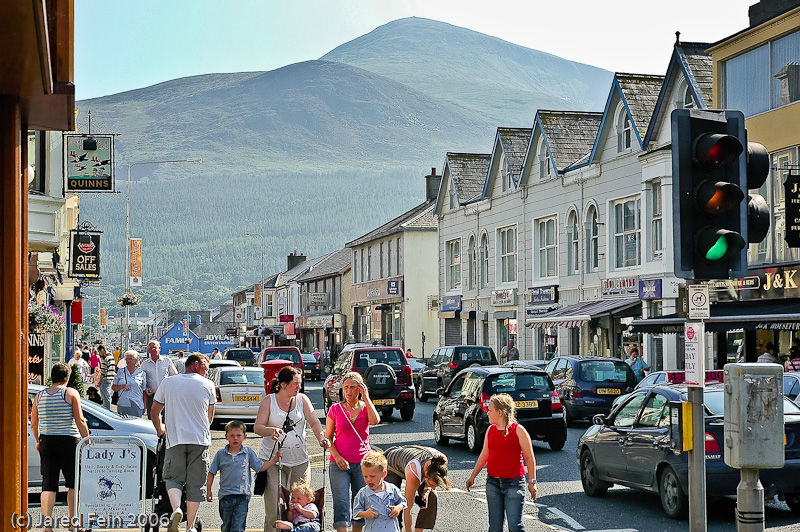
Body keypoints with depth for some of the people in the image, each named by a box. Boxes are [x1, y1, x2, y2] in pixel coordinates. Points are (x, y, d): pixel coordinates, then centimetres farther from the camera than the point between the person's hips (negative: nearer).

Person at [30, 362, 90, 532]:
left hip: (46, 441, 4)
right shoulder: (71, 393, -4)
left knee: (48, 485, 4)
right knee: (73, 483, 9)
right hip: (68, 441, -4)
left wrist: (38, 441, 27)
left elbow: (34, 424, 12)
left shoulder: (40, 395, 8)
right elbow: (79, 420, -9)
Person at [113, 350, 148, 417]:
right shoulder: (120, 372, 11)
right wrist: (121, 386, -9)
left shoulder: (141, 373, 6)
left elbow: (144, 391, 7)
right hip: (122, 405, 2)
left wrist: (145, 406, 4)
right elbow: (113, 387, 11)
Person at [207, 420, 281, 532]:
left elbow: (260, 467, 8)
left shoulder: (248, 453, 2)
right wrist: (208, 490, 7)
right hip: (225, 496, 1)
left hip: (242, 497, -1)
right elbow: (212, 472, 8)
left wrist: (274, 460, -2)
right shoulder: (221, 454, 0)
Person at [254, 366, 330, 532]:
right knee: (273, 505, -6)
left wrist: (321, 438, -19)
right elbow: (258, 427, -6)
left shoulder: (302, 399, 7)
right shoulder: (269, 401, 1)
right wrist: (271, 430, -27)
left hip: (299, 460, 3)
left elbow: (314, 422, 0)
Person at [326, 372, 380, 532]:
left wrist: (366, 397, -11)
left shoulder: (365, 407, 6)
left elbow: (375, 420, -17)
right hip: (340, 463, -1)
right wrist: (337, 456, -9)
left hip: (362, 462, 1)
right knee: (341, 504, -11)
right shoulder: (335, 409, 4)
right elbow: (328, 437, 5)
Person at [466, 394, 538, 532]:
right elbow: (484, 455, 19)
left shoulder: (518, 430, -6)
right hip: (493, 482, 5)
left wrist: (531, 481, -5)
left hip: (514, 483, -5)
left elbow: (529, 457, -3)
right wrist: (472, 476, 17)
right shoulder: (490, 430, 9)